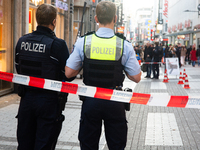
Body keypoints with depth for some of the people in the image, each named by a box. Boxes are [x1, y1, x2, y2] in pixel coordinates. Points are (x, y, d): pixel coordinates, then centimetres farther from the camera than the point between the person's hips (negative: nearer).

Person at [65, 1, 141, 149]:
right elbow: (136, 78, -4)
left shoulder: (83, 42, -6)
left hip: (90, 101, 1)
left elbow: (68, 73, -3)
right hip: (115, 103, -1)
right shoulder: (125, 45, -9)